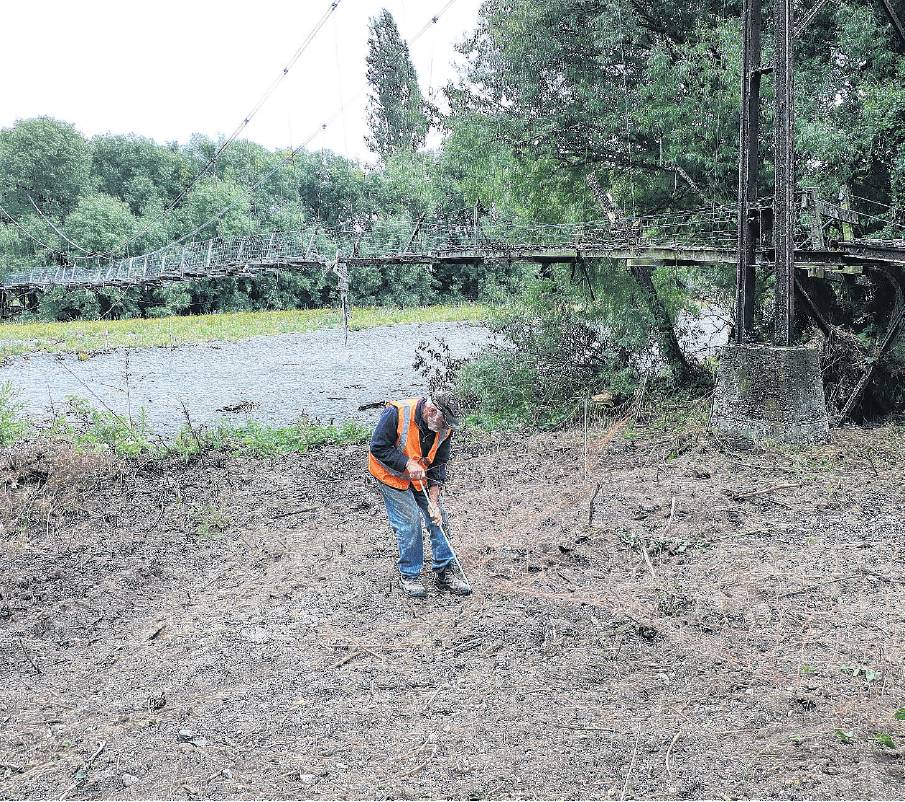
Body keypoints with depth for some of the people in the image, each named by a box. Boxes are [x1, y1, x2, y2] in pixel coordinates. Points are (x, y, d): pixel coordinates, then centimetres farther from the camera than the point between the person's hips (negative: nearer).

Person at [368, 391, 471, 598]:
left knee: (439, 518, 2)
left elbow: (439, 465, -10)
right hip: (391, 474, -5)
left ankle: (445, 570, 16)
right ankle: (409, 576, 6)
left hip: (421, 476, 5)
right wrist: (407, 464, -33)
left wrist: (433, 501, -16)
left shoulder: (444, 428, -15)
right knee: (409, 521, -10)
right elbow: (378, 448, -25)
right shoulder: (396, 414, -32)